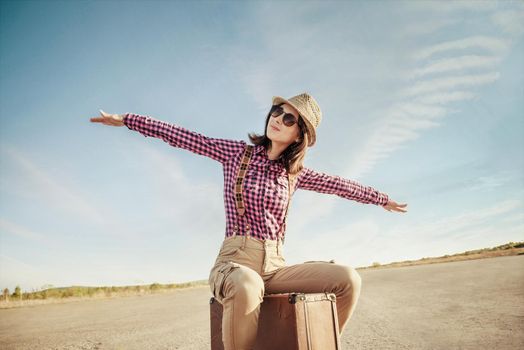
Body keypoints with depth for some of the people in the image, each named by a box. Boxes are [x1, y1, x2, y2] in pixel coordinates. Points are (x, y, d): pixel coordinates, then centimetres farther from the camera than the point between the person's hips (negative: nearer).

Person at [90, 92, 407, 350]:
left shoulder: (295, 173, 11)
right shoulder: (238, 152, 3)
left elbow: (339, 185, 23)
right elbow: (183, 137, 3)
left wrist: (383, 199, 34)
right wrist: (126, 119, 5)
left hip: (276, 265, 4)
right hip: (235, 261, -4)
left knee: (349, 279, -16)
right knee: (247, 287, -41)